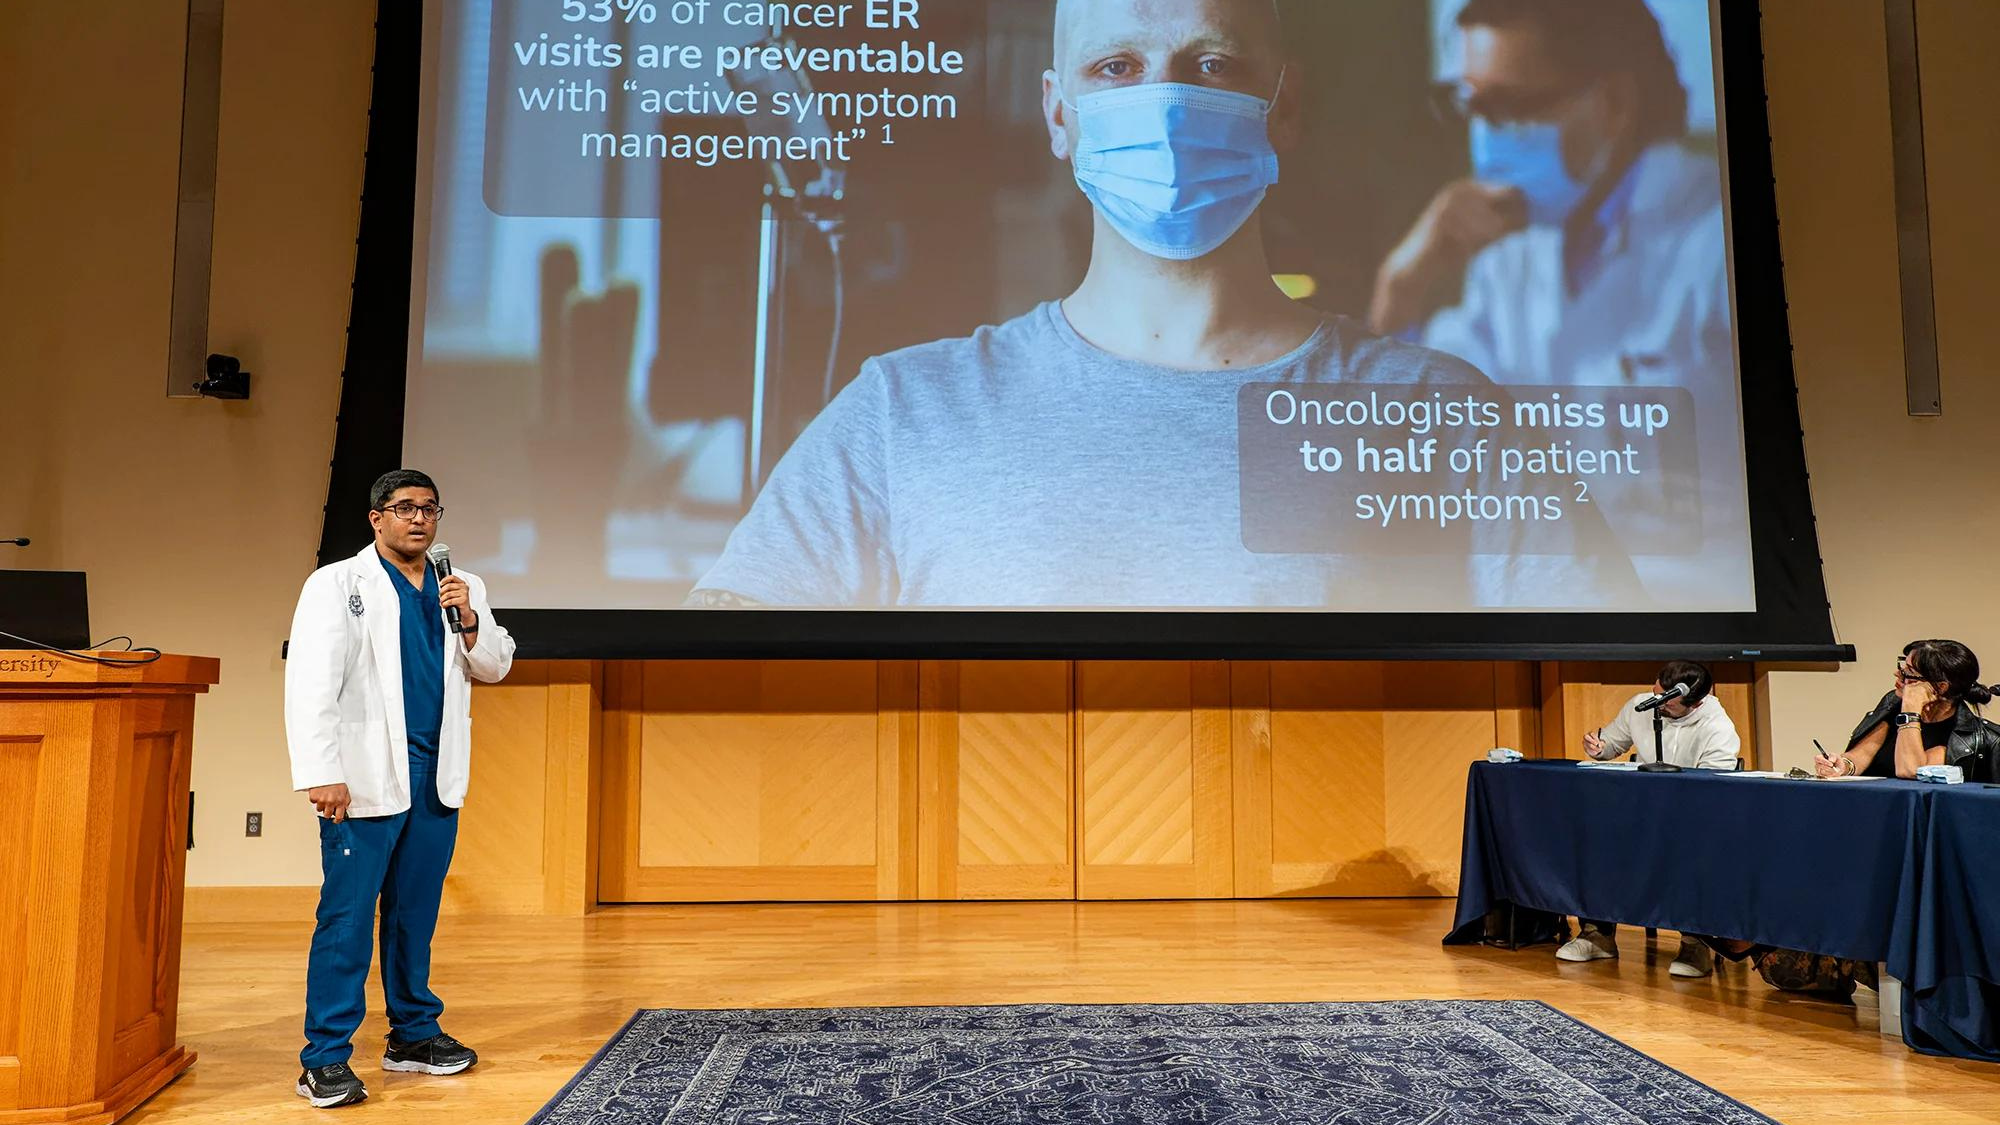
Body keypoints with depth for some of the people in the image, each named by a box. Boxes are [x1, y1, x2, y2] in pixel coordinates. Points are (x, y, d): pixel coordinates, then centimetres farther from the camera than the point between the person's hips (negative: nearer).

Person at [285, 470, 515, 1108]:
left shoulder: (462, 591, 14)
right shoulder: (337, 584, 0)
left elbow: (496, 667, 13)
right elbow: (312, 682, -8)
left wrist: (469, 621, -6)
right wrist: (321, 773, -17)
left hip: (436, 779, 5)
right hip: (366, 778, -5)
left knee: (415, 913, 12)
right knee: (347, 916, -4)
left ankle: (413, 1036, 22)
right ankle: (325, 1058, 3)